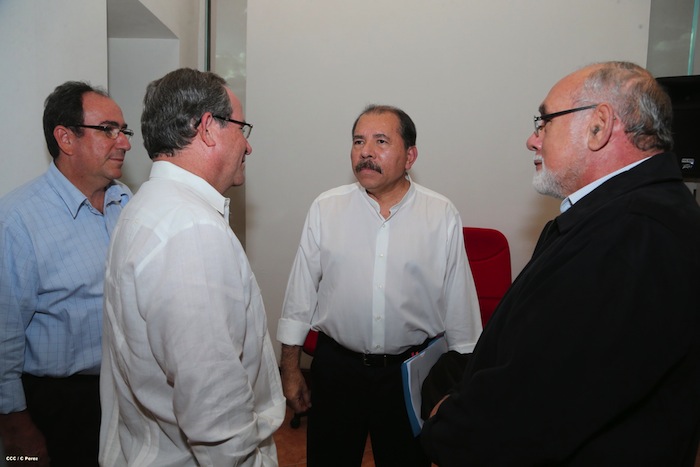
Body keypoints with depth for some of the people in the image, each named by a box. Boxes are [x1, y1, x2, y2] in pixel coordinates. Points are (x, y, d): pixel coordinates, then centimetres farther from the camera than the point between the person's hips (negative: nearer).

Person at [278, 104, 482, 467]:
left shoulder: (443, 215, -6)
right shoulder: (325, 209, -4)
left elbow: (459, 301, -1)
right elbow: (300, 293, 0)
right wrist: (290, 369, 3)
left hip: (412, 371, 0)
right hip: (336, 366, 1)